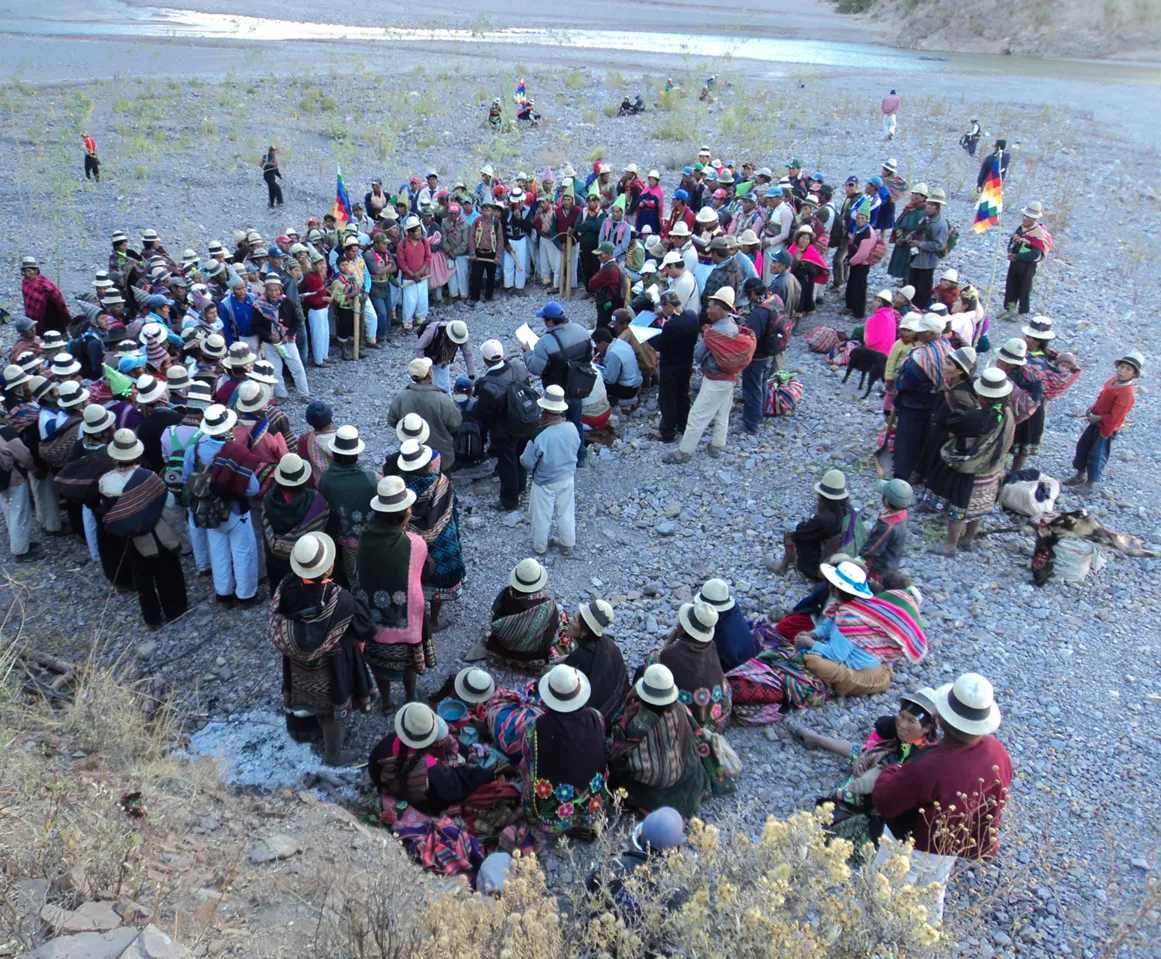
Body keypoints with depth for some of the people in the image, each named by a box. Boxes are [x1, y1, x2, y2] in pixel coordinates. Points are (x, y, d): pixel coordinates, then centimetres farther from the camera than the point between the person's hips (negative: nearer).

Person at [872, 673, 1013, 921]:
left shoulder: (928, 768, -43)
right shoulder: (997, 753, -21)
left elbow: (884, 803, -27)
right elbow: (993, 806, -1)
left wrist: (889, 773, -8)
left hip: (910, 849, -6)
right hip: (952, 850, 7)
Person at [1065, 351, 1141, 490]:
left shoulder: (1127, 393, -29)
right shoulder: (1114, 381, -3)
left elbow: (1114, 416, -29)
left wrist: (1097, 418, -20)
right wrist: (1093, 407, -1)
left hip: (1107, 427, -9)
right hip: (1096, 422, 9)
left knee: (1096, 455, 3)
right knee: (1082, 445, 19)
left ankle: (1089, 483, 20)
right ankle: (1080, 475, 36)